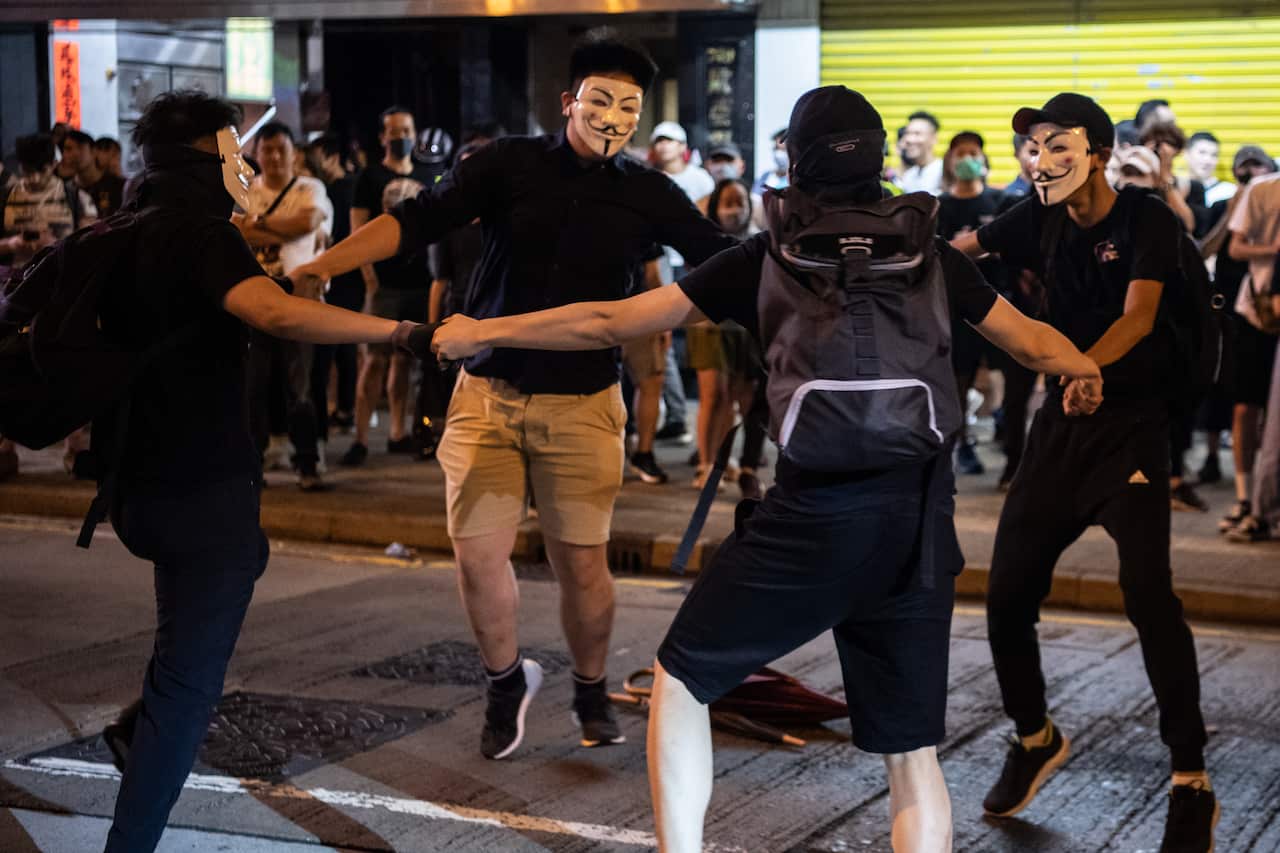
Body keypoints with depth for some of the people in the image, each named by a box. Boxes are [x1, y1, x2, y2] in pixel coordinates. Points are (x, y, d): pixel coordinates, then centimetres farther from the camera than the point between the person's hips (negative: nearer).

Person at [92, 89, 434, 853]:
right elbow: (276, 312, -35)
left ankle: (144, 726, 26)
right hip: (201, 487, -9)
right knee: (190, 684, -1)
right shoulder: (200, 229, -16)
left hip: (136, 484, 9)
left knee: (245, 555, 35)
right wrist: (403, 331, -34)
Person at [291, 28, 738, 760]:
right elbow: (417, 221, -10)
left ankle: (592, 693, 28)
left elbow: (725, 261, 4)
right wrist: (319, 268, -20)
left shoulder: (649, 195, 0)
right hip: (489, 392, 0)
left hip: (583, 403, 0)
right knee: (479, 553, -3)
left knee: (582, 561, 2)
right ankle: (507, 680, 24)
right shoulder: (511, 164, -4)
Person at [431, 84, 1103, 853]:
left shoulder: (767, 256, 5)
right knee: (913, 755, 12)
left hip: (813, 519, -3)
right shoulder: (930, 253, 11)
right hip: (920, 522, 3)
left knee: (681, 677, 18)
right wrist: (1088, 368, 46)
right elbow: (1032, 342, 23)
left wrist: (480, 333, 20)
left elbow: (610, 322, 8)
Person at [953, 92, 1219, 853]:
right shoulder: (1041, 220, 3)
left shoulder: (1147, 220, -11)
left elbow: (1139, 315, -24)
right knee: (1009, 592, 3)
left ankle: (1192, 784, -8)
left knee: (1147, 592, -20)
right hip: (1062, 423, 5)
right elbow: (960, 249, 16)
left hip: (1133, 423, -5)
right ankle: (1036, 738, 28)